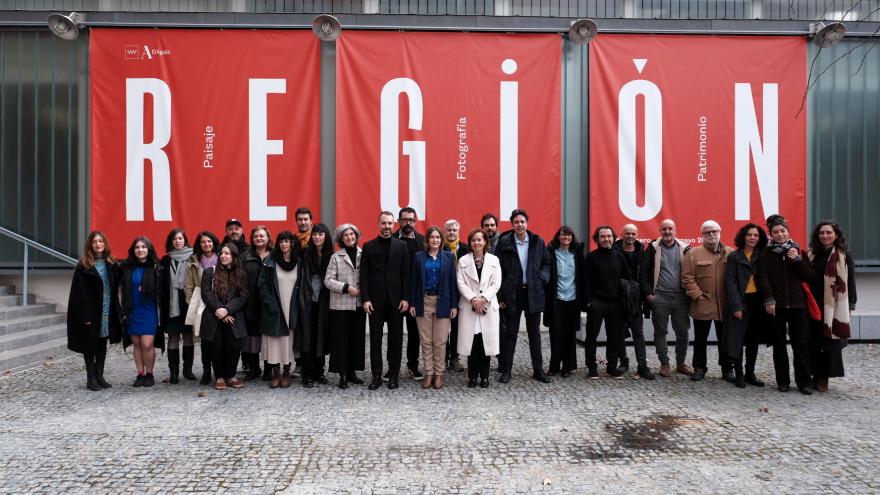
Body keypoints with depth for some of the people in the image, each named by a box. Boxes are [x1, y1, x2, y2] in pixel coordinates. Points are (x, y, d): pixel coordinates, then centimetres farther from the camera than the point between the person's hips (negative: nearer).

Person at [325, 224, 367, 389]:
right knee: (341, 339, 1)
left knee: (357, 338, 8)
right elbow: (328, 280, -3)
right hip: (341, 304, -2)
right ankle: (342, 374, 9)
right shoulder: (336, 257, 1)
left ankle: (352, 372, 19)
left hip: (359, 304, 2)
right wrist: (346, 287, -13)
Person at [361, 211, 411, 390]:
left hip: (395, 299, 0)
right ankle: (376, 376, 12)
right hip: (375, 300, 0)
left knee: (395, 339, 5)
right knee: (375, 340, 4)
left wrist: (405, 298, -4)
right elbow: (364, 275, 1)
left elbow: (406, 274, 3)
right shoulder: (368, 246, 4)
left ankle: (393, 375, 15)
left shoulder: (401, 246, 5)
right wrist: (365, 299, -7)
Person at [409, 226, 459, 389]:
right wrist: (412, 304, -1)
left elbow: (452, 282, 2)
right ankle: (429, 373, 15)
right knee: (426, 341, 5)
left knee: (440, 341, 1)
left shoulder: (449, 257, 5)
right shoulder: (419, 257, 5)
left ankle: (439, 374, 13)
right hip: (423, 302, 1)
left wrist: (454, 305, -3)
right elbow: (413, 281, 5)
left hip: (442, 303, -1)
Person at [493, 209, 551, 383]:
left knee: (534, 332, 10)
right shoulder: (504, 243, -2)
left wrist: (542, 279, -6)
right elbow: (498, 270, -2)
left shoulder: (538, 242, 4)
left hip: (533, 292, 2)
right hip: (512, 293, -2)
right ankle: (506, 370, 15)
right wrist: (500, 296, -6)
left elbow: (546, 263, 13)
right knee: (510, 333, 6)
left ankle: (538, 370, 20)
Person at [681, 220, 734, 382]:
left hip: (725, 306, 2)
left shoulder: (730, 253, 5)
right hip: (702, 305, -2)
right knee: (700, 339, 9)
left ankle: (727, 369, 24)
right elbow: (687, 278, -5)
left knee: (725, 339, 12)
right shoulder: (693, 253, -2)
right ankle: (699, 368, 20)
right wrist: (698, 295, -11)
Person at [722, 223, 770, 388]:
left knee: (754, 339, 10)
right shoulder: (734, 256, -2)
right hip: (741, 301, -4)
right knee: (738, 338, -1)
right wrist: (736, 305, -14)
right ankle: (739, 375, 8)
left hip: (757, 302, 4)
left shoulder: (762, 256, 8)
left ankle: (750, 374, 20)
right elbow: (730, 282, -7)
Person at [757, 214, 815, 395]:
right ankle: (783, 381, 14)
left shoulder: (797, 251, 9)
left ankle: (804, 381, 9)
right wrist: (768, 299, -13)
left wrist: (797, 260, -9)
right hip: (776, 305, -1)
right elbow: (763, 278, -4)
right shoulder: (766, 254, 3)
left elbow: (809, 276, 5)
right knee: (779, 344, 5)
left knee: (802, 343, 0)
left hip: (797, 303, 1)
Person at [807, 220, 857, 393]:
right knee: (813, 341, 7)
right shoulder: (812, 255, 9)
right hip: (813, 304, 4)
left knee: (830, 341, 3)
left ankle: (823, 378, 11)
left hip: (834, 306, -4)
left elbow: (850, 282, -5)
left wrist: (850, 305, -9)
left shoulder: (844, 256, -3)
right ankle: (816, 375, 18)